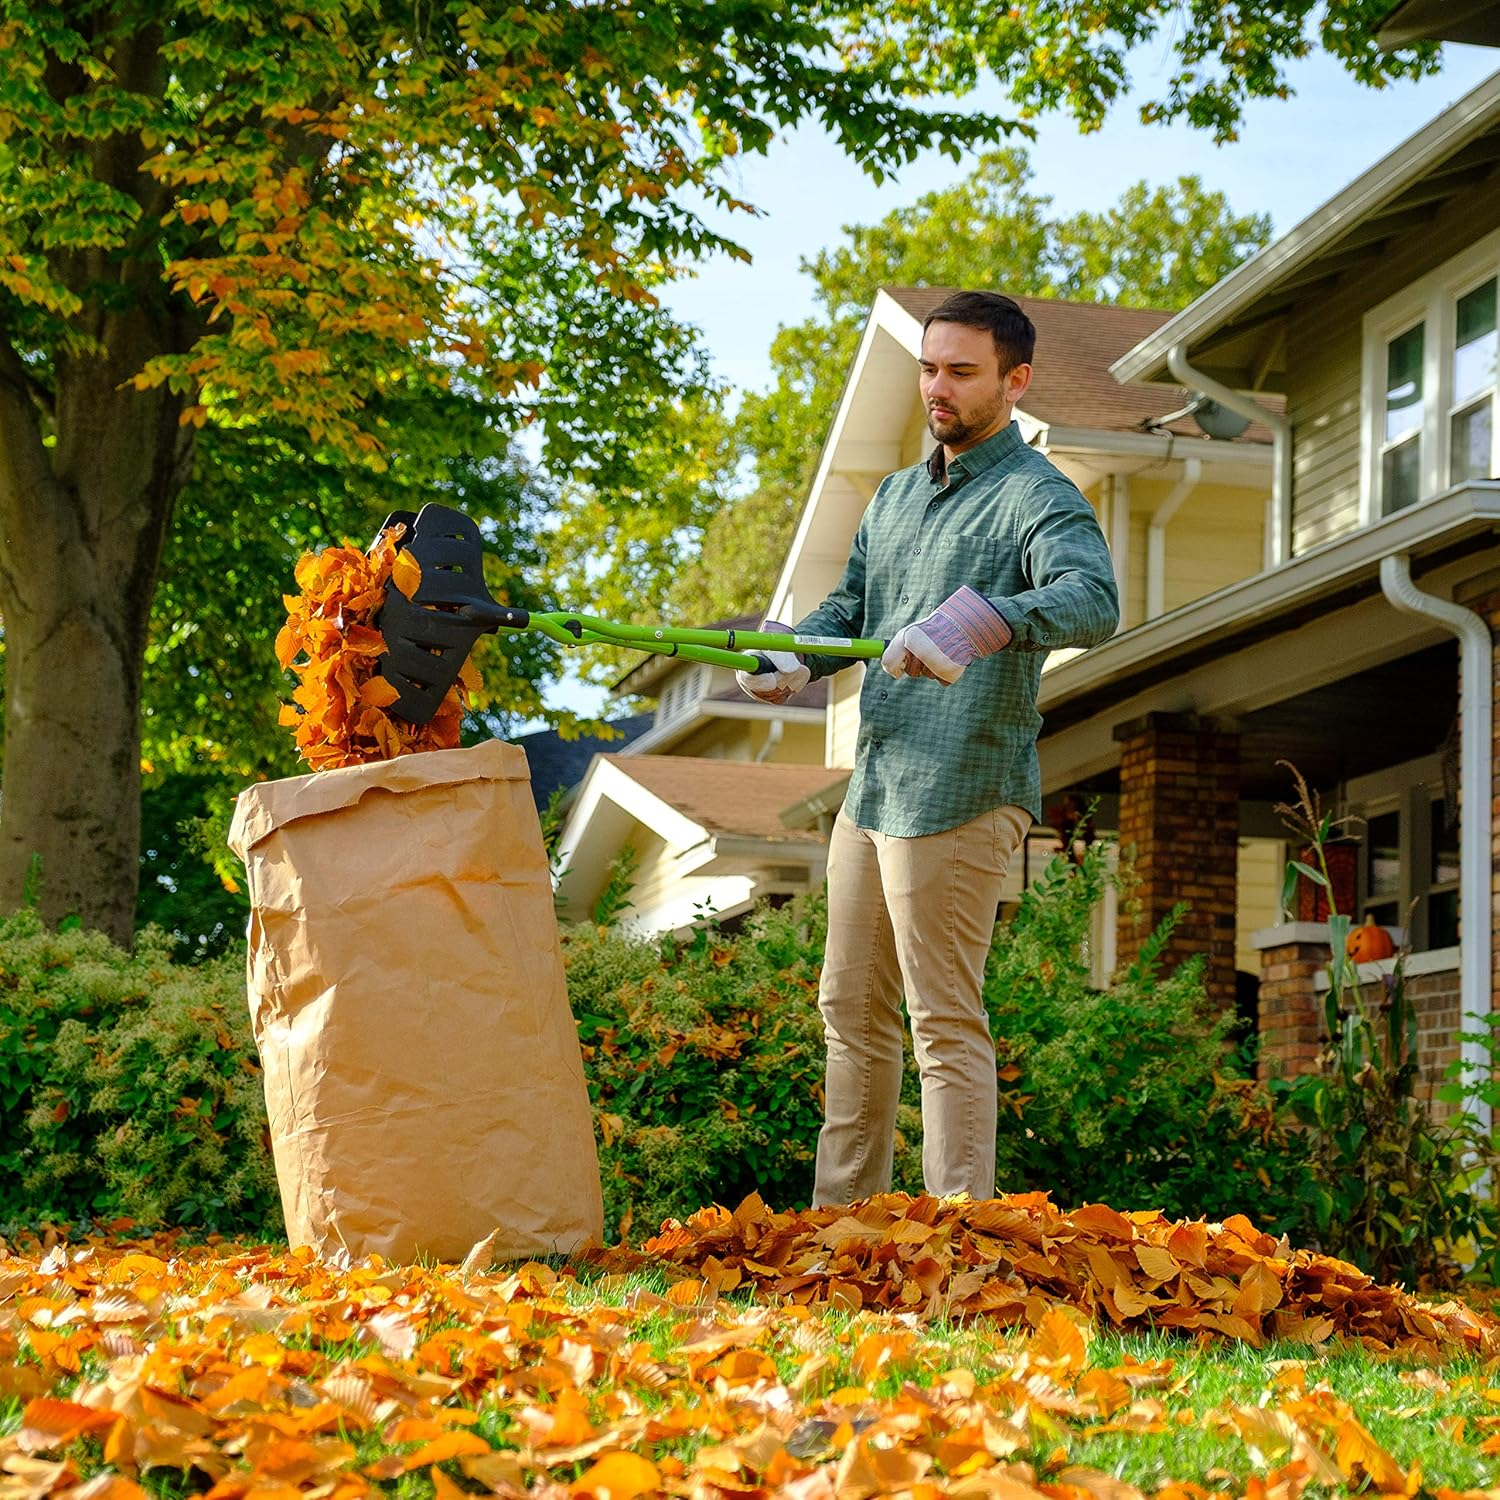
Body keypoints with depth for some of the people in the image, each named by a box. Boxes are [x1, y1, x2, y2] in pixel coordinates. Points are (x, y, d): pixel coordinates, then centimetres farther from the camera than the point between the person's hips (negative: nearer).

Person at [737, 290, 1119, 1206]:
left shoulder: (1038, 498, -10)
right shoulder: (897, 495, 18)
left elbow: (1094, 600, -28)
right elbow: (851, 605, 21)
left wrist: (978, 621, -44)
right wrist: (793, 660, -1)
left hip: (959, 795, -9)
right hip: (872, 789, 9)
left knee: (946, 1022, -7)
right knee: (852, 1009, 14)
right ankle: (843, 1215, 23)